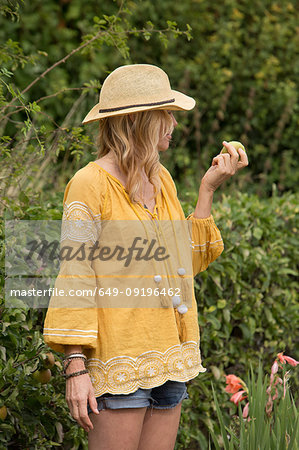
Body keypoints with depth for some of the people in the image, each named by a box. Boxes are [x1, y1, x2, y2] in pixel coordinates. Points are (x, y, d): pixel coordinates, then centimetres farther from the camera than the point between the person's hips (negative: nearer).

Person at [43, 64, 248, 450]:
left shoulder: (161, 180, 13)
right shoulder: (92, 184, -10)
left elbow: (186, 262, 15)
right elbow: (75, 279, -12)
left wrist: (208, 189, 10)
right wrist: (76, 368, -17)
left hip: (169, 360, 7)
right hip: (119, 365, -7)